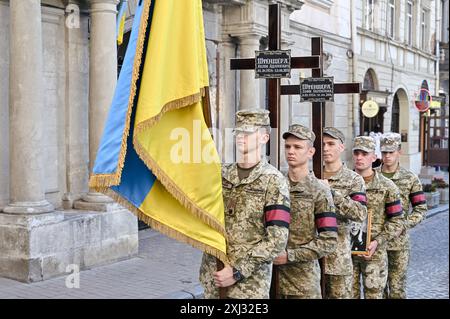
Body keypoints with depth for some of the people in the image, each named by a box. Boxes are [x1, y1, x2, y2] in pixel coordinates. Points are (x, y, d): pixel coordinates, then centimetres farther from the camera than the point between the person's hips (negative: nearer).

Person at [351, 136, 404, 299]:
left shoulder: (387, 186, -2)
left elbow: (396, 221, -1)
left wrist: (378, 241, -14)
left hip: (375, 253, -2)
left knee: (374, 293, 5)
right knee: (349, 293, 10)